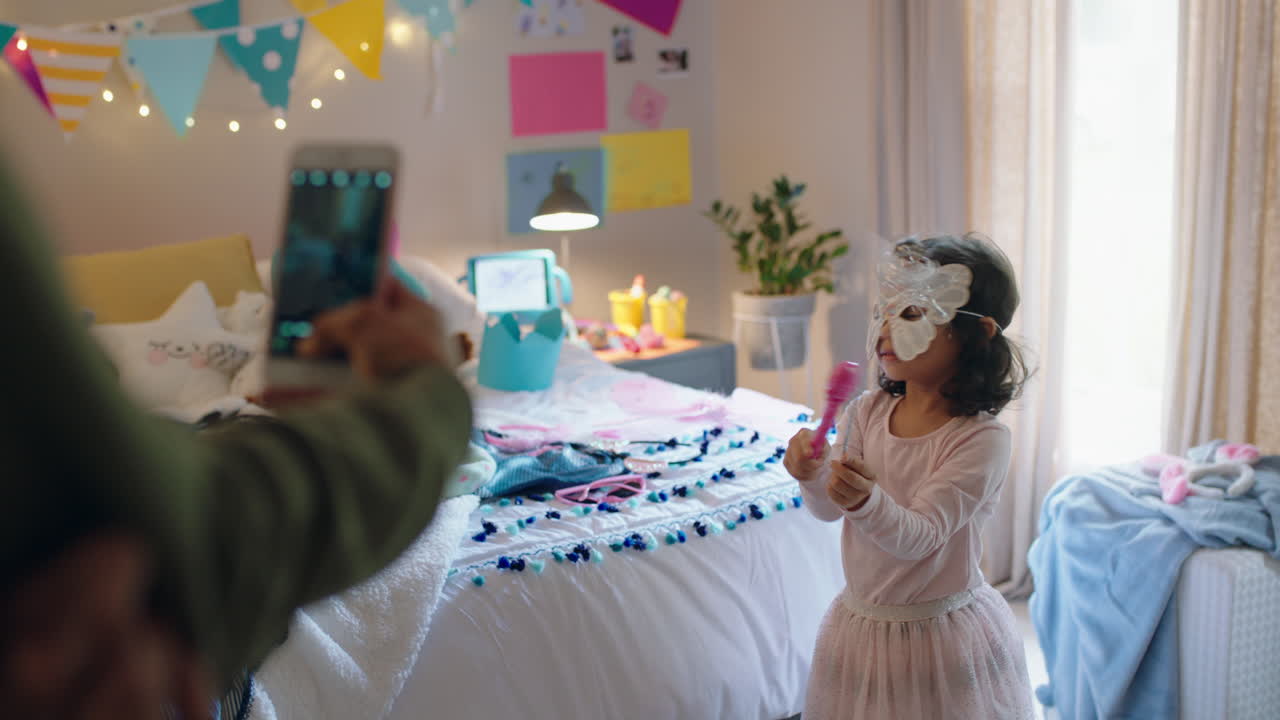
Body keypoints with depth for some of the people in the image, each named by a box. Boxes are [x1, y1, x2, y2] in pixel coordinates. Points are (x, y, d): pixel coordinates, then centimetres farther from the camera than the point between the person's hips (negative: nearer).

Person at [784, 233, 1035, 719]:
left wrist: (867, 502, -44)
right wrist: (814, 475, -27)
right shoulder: (867, 411, -3)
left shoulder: (982, 439, -18)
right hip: (861, 620, 5)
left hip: (943, 630, -4)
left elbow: (920, 537, -24)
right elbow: (828, 510, -5)